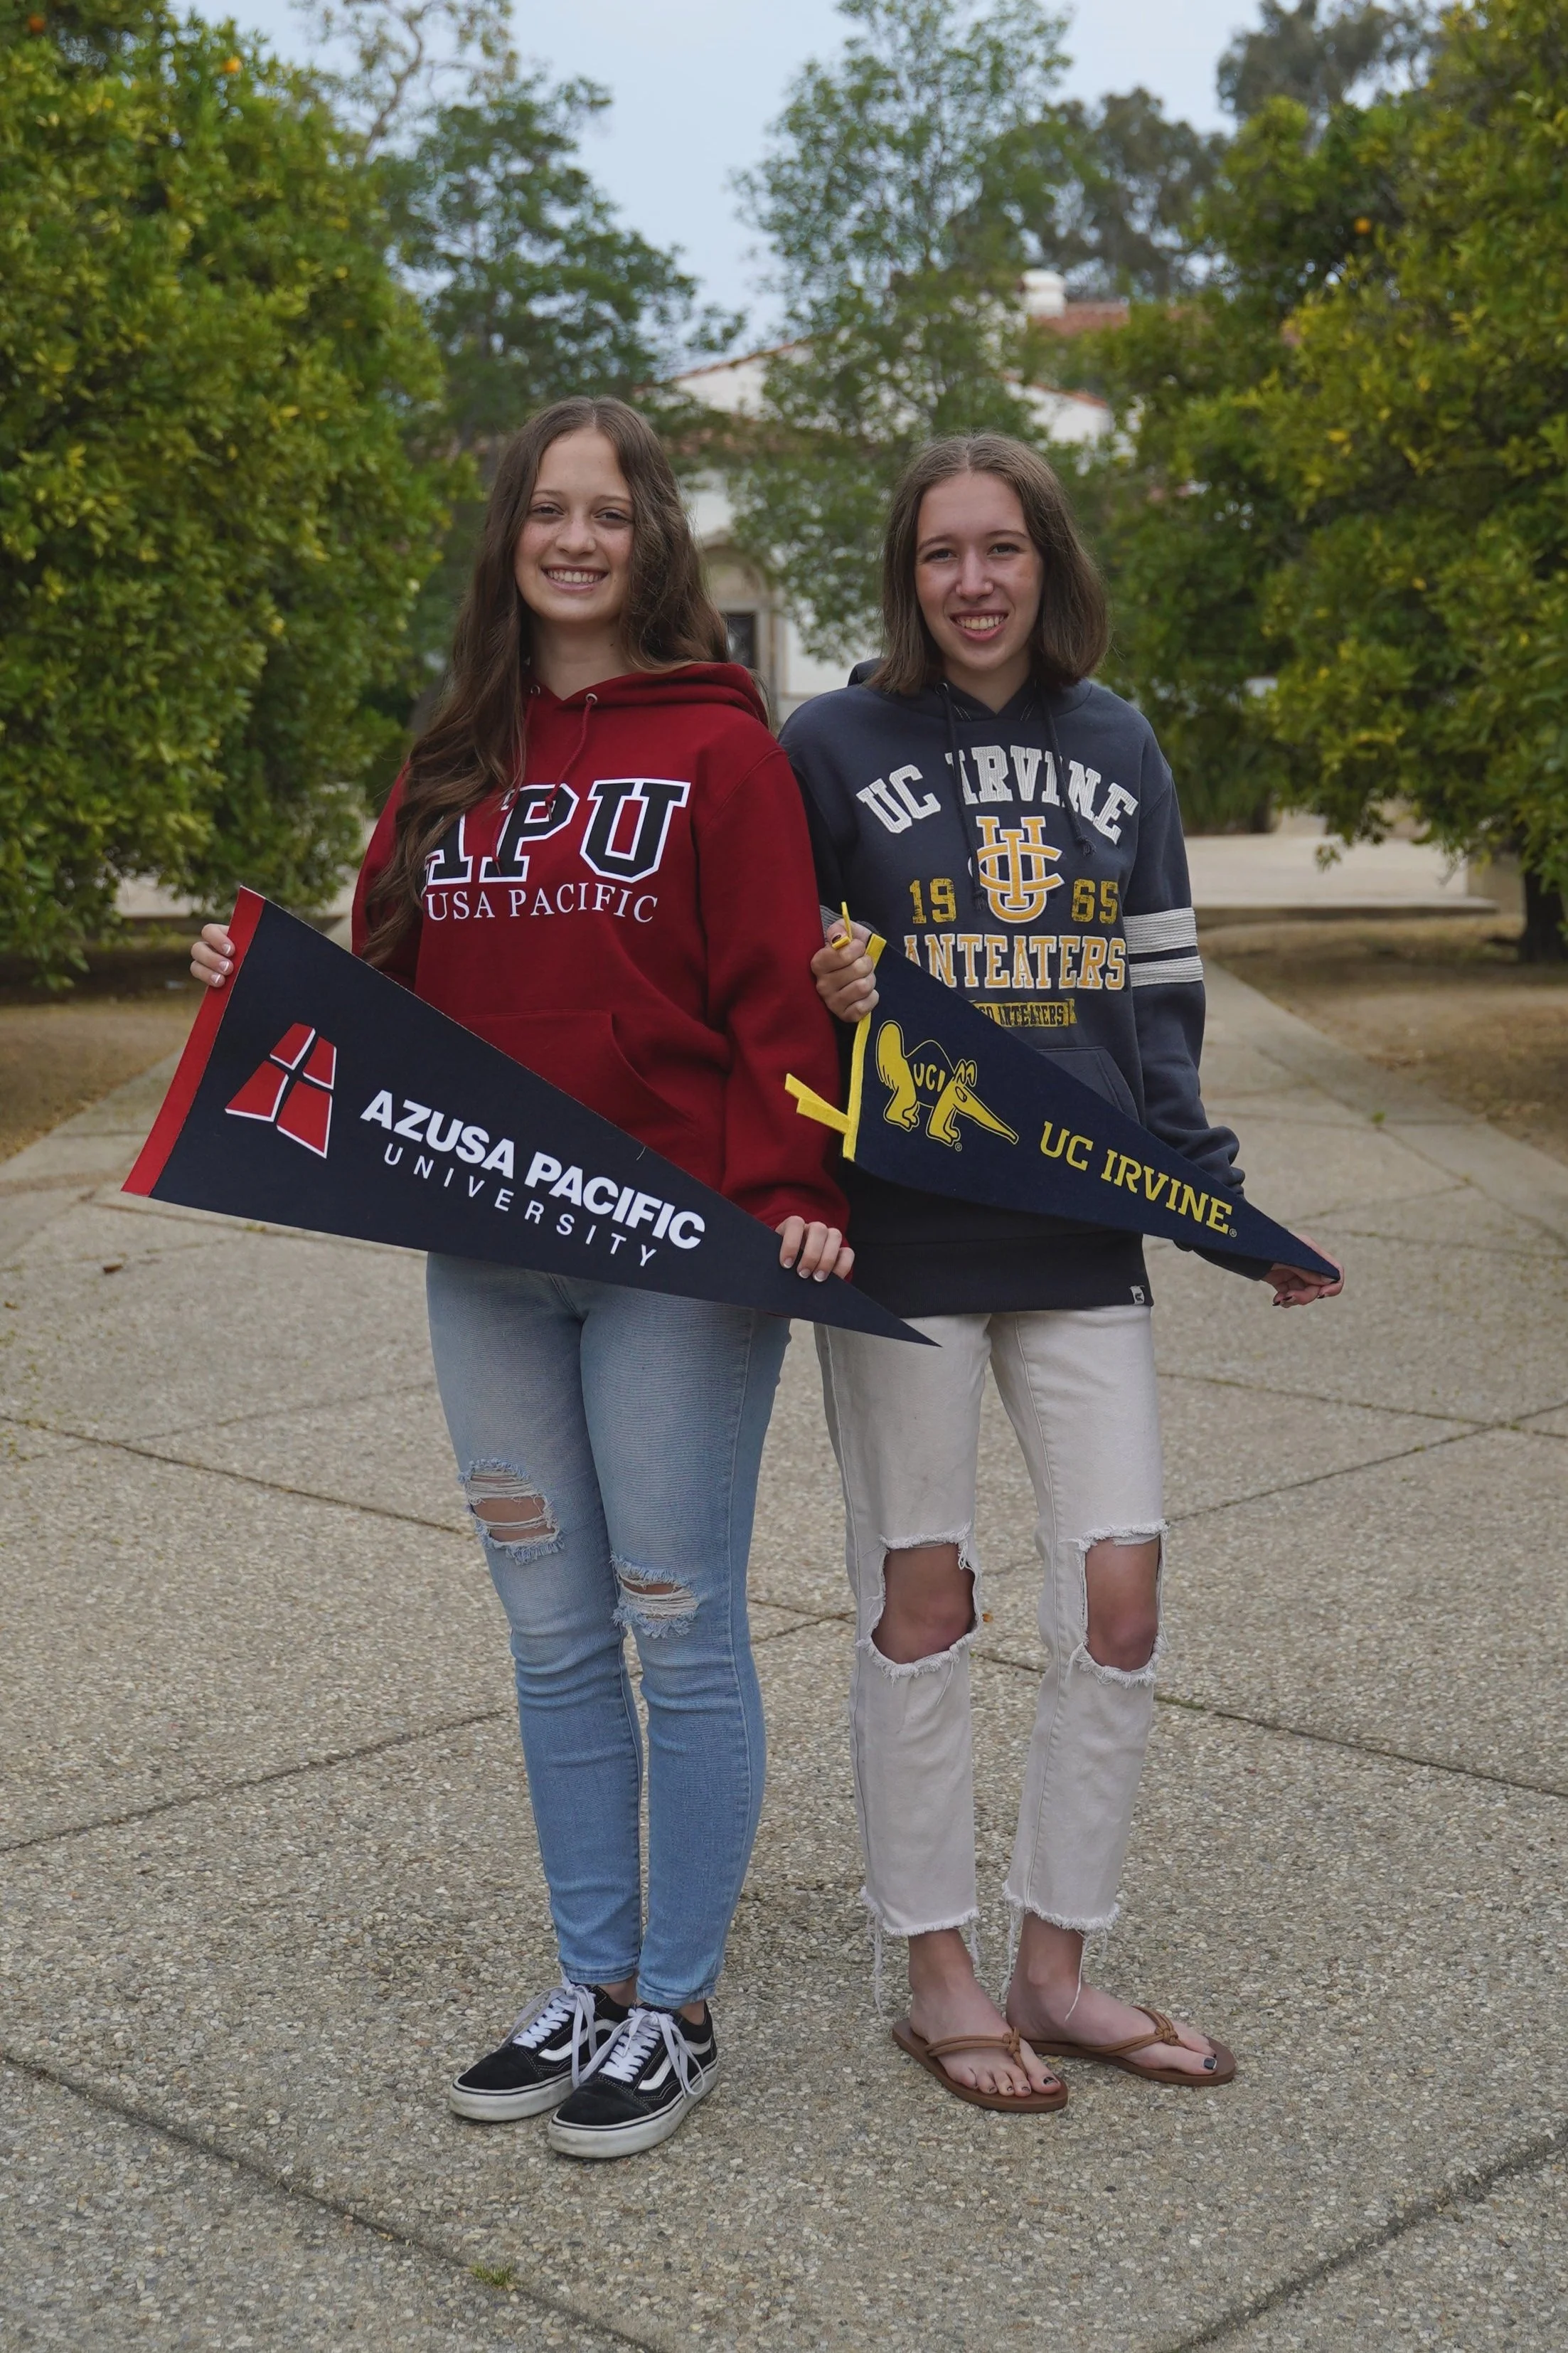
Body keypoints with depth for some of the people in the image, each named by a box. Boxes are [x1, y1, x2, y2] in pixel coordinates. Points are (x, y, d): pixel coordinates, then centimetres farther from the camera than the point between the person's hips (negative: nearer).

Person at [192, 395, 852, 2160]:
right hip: (484, 1260, 5)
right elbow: (394, 988, 15)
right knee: (553, 1638, 13)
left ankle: (675, 2009, 19)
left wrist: (789, 1191, -20)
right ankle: (592, 1983, 28)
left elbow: (774, 1003, -9)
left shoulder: (723, 751, -3)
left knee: (680, 1633, 4)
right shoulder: (451, 762, 12)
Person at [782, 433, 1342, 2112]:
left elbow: (1158, 999, 14)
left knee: (1119, 1594, 2)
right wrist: (818, 1002, -18)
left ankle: (1053, 1970, 19)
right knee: (921, 1598, 4)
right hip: (898, 1234, -3)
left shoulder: (1115, 747, 11)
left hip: (1081, 1235, 4)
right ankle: (938, 1980, 20)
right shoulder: (833, 745, -1)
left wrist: (1222, 1198, 8)